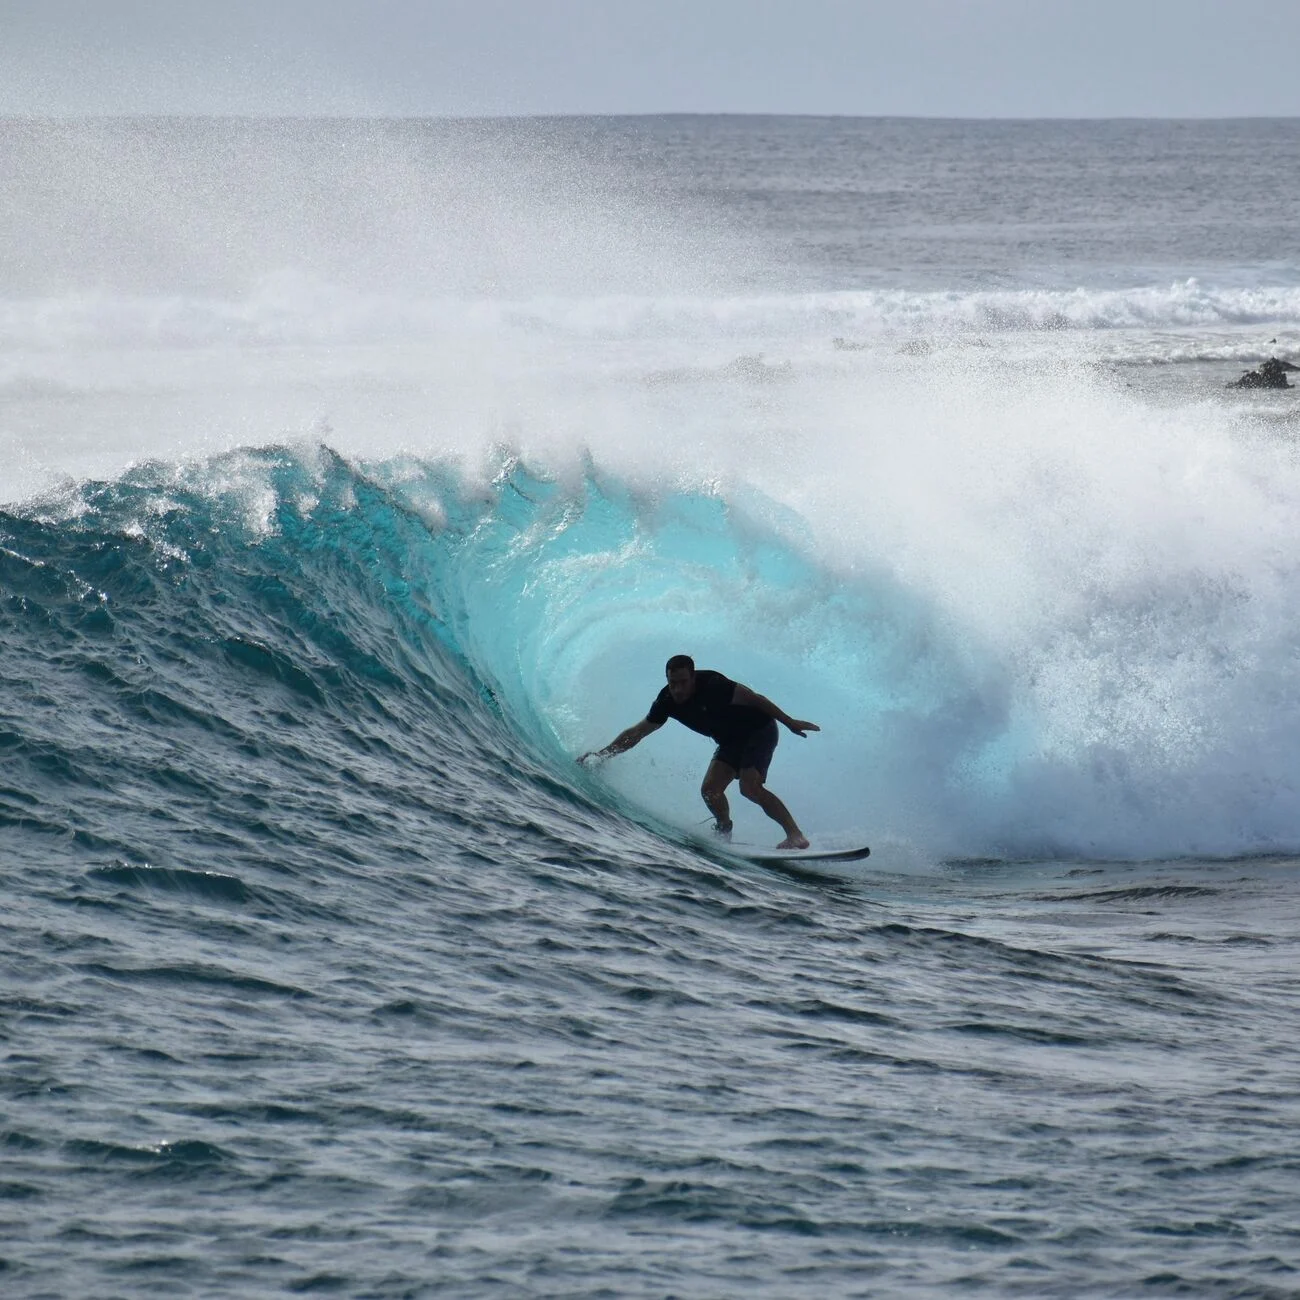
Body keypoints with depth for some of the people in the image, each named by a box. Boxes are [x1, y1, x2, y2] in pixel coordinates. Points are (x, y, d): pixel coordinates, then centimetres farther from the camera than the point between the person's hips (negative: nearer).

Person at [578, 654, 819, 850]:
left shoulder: (711, 685, -30)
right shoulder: (667, 701, -12)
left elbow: (755, 699, -20)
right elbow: (637, 733, -2)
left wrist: (789, 722, -15)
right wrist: (601, 754, -5)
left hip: (759, 730, -7)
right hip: (731, 741, 7)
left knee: (750, 787, -24)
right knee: (710, 790, -8)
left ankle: (796, 835, -22)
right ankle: (724, 834, 18)